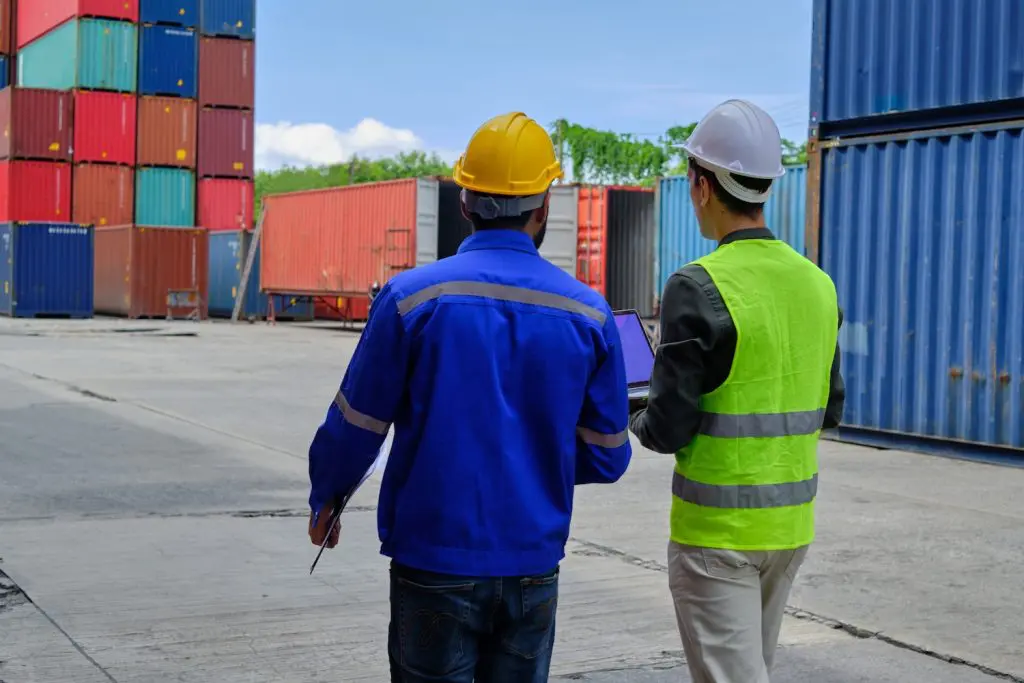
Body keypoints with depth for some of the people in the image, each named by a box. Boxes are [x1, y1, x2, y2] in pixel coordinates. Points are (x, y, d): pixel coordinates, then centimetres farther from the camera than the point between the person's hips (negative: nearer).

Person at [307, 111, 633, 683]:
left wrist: (324, 501, 16)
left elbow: (355, 427, -3)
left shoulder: (411, 298, -10)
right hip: (533, 571, 2)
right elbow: (607, 457, 4)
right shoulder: (589, 314, -3)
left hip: (435, 565, -2)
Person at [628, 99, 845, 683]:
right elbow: (830, 410, 11)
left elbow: (669, 428, -16)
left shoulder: (699, 287, -17)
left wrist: (637, 422, 4)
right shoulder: (817, 283, 3)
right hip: (792, 523, 7)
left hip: (717, 527, -7)